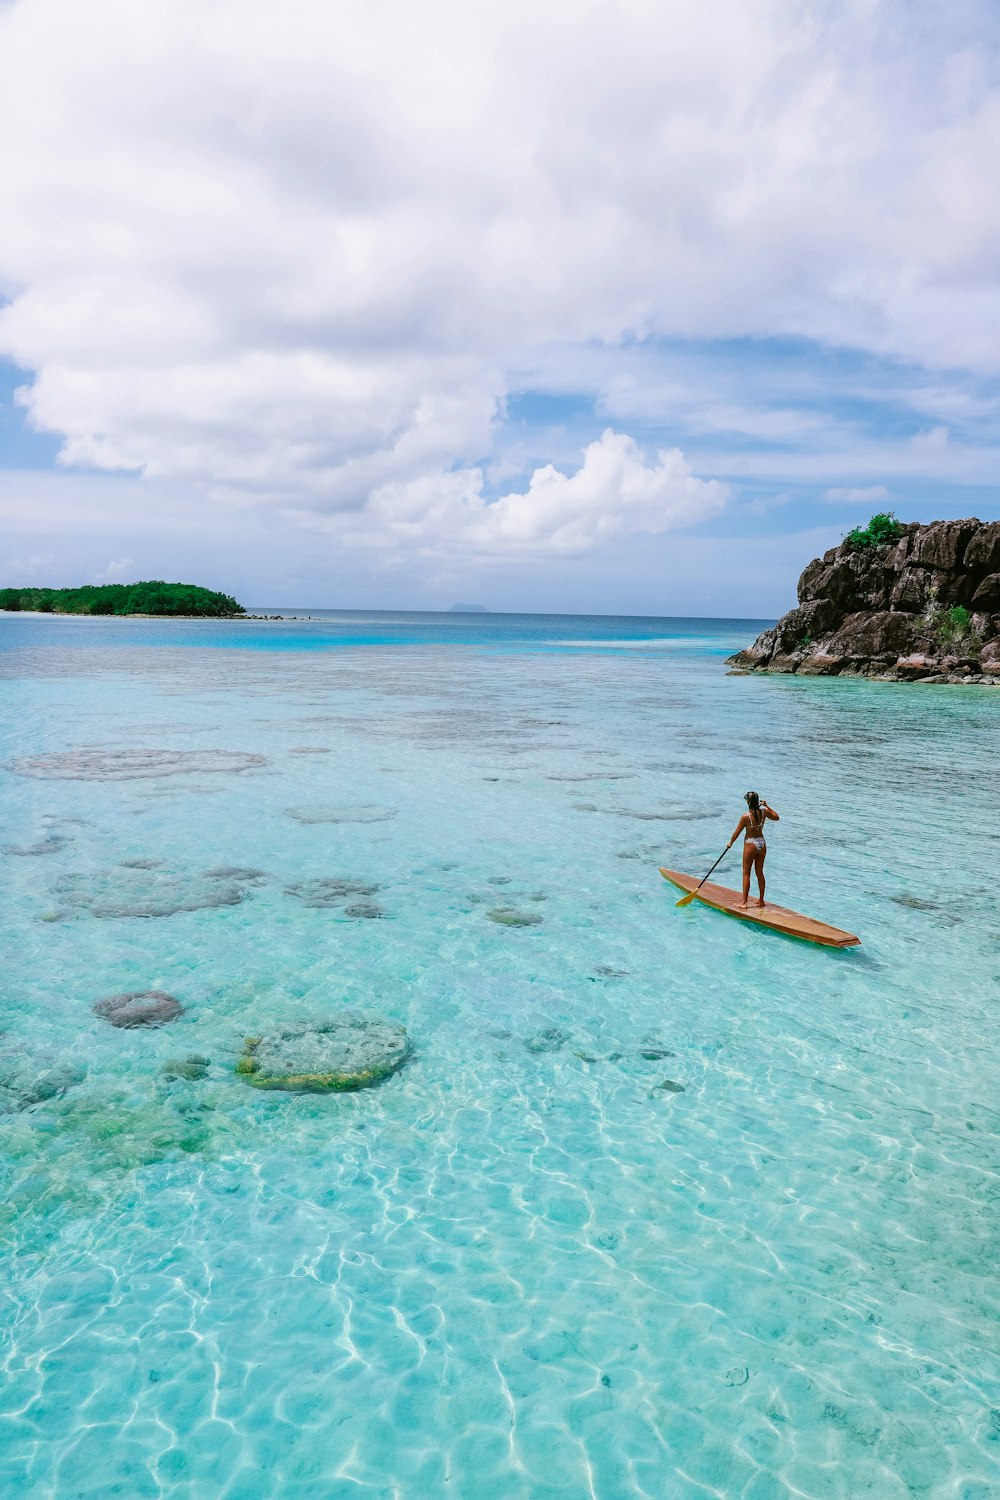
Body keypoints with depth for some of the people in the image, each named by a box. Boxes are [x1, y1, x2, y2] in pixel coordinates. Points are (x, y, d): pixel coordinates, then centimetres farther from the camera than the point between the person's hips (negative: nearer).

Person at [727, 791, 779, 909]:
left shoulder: (746, 816, -18)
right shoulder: (764, 812, -3)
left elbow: (737, 833, -9)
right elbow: (776, 817, 18)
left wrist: (730, 843, 8)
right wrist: (766, 806, 21)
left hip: (751, 844, -6)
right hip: (762, 843, 6)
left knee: (746, 873, 1)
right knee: (760, 872, 16)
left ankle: (744, 902, -1)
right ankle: (761, 900, 23)